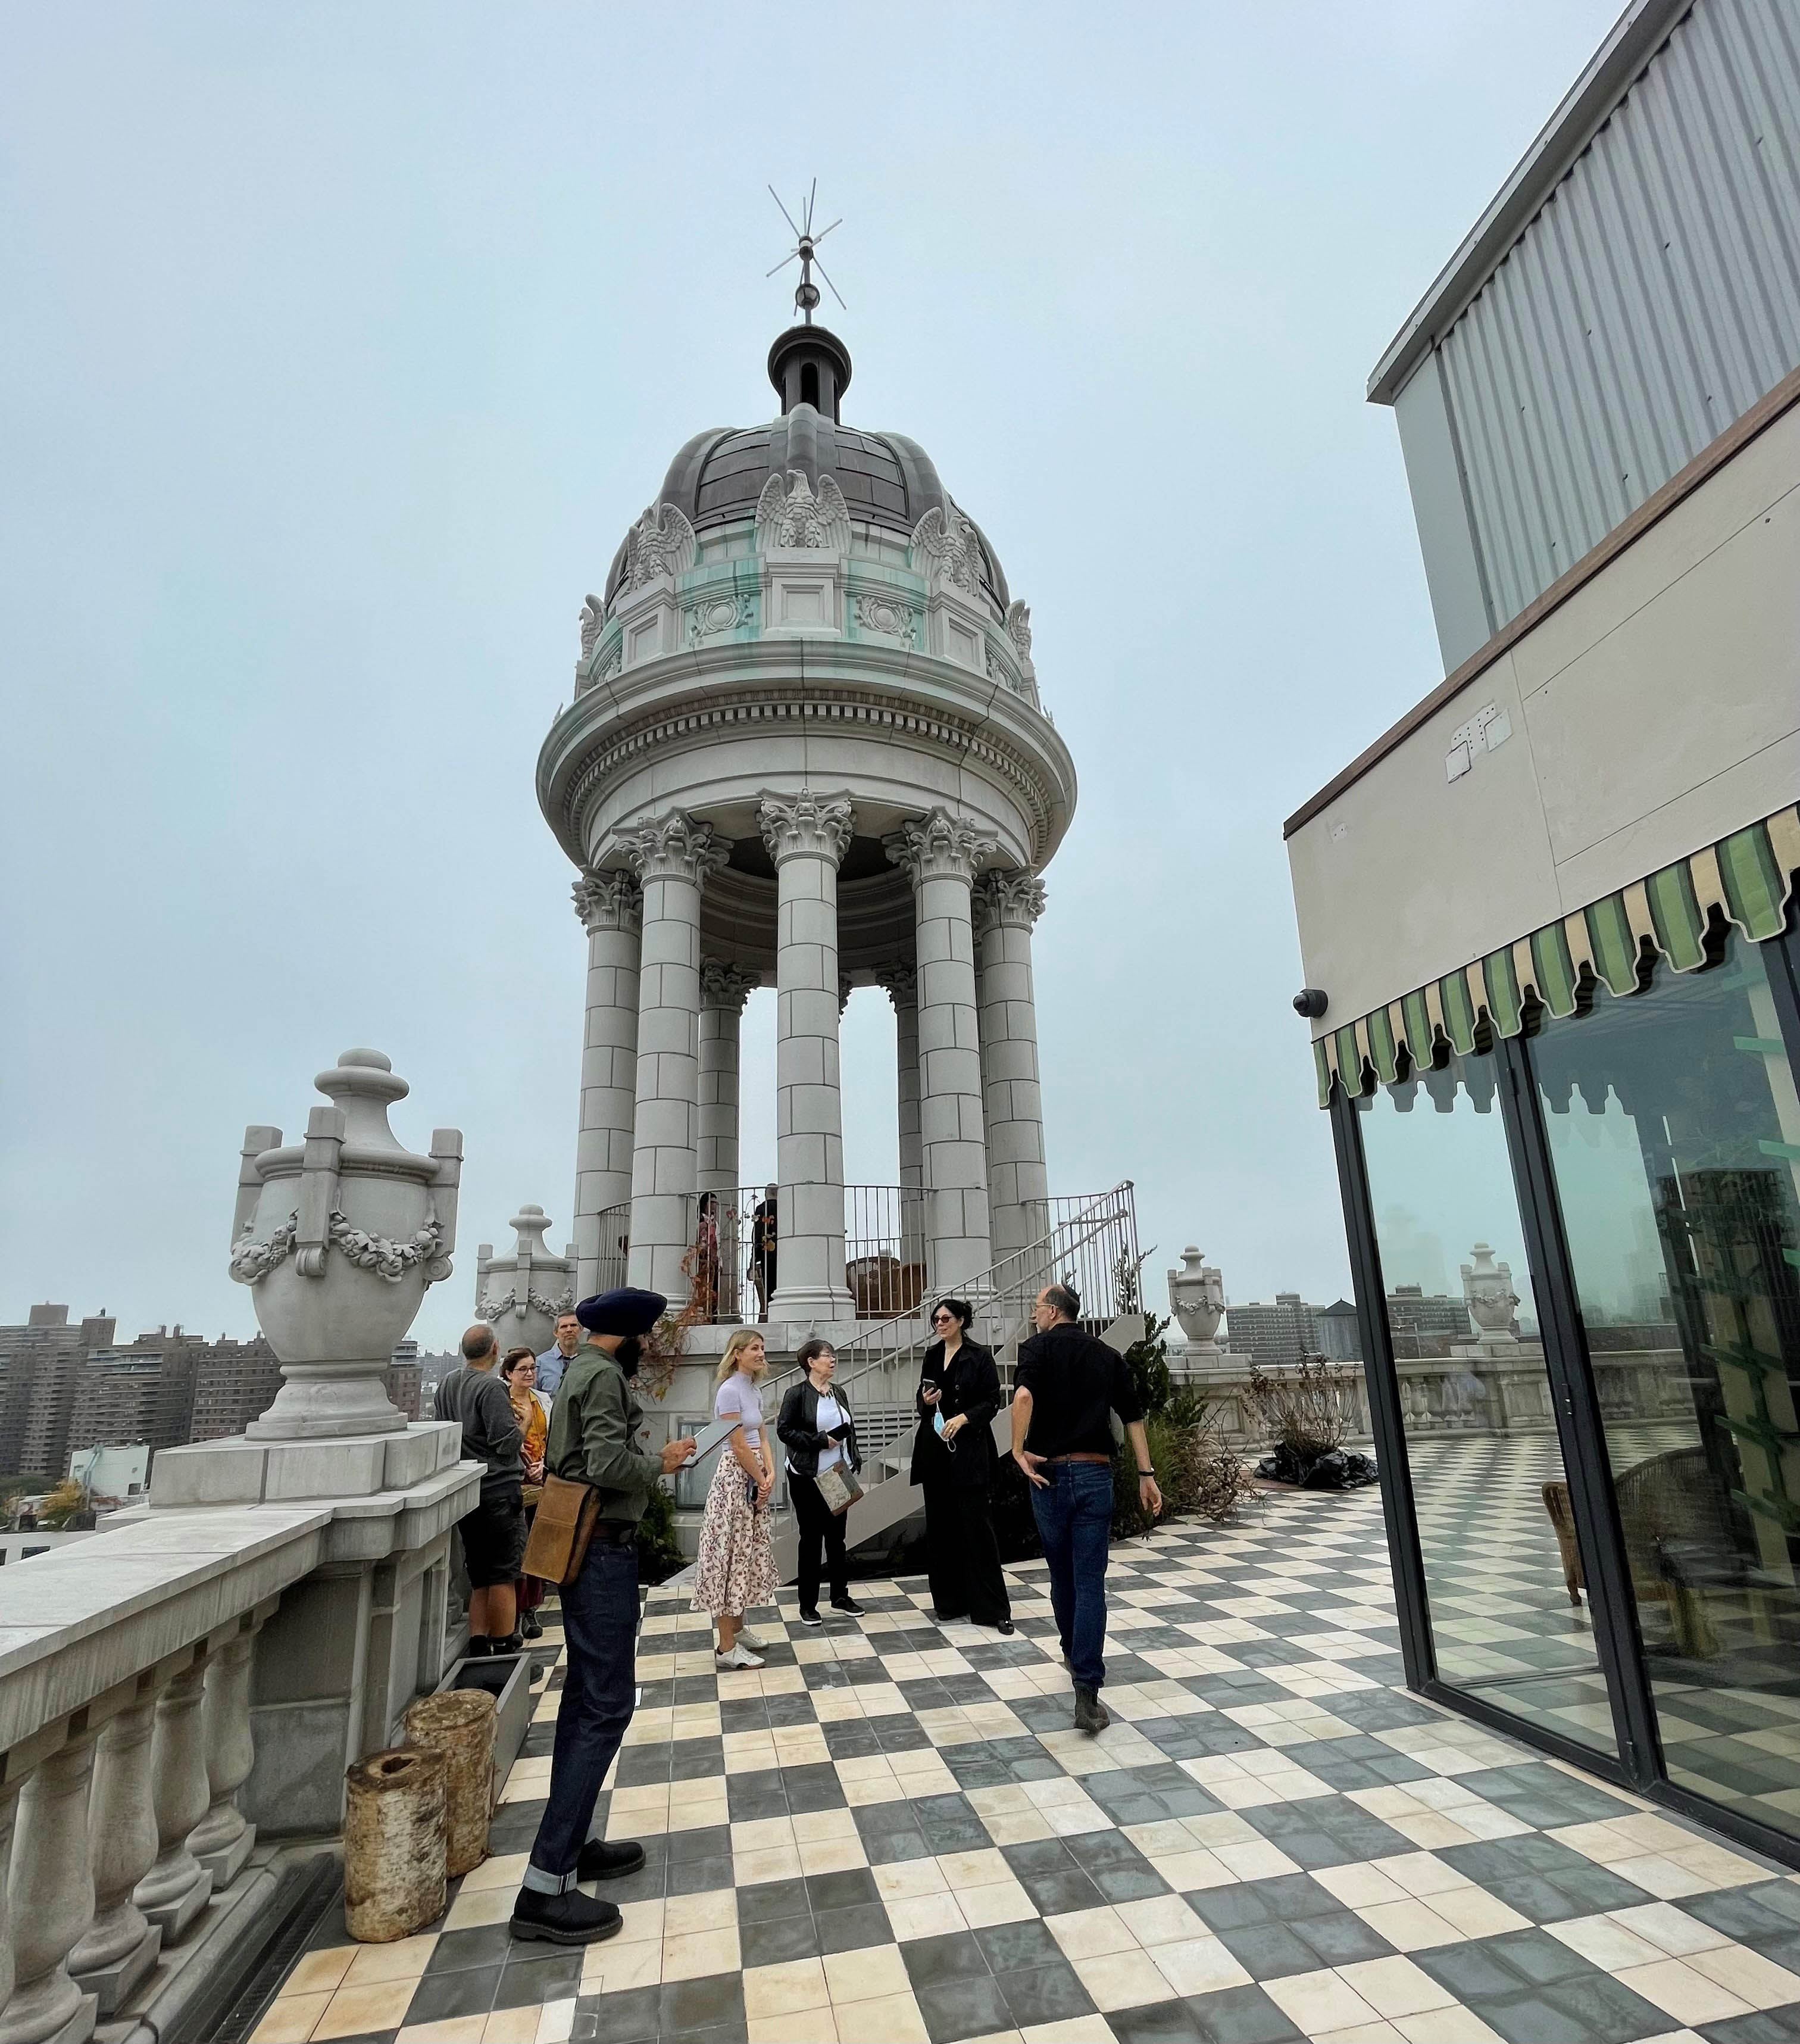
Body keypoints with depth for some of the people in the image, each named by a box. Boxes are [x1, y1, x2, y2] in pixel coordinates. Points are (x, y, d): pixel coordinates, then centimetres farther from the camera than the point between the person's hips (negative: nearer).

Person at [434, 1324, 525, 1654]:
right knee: (503, 1576, 0)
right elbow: (507, 1444, -19)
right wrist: (523, 1422, 0)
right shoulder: (491, 1387, -16)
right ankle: (504, 1650, 4)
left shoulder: (445, 1385, 8)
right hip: (498, 1491, -8)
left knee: (479, 1578, 15)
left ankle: (478, 1650, 16)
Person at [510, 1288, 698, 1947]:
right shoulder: (604, 1374, -17)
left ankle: (570, 1843, 28)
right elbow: (608, 1463, -28)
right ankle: (545, 1887, -4)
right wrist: (660, 1464, -12)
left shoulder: (579, 1372, 14)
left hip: (582, 1545, 10)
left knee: (585, 1697, 18)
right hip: (604, 1551, -10)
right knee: (607, 1706, -7)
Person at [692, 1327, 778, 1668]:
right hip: (735, 1477, -9)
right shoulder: (729, 1390, -16)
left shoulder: (754, 1391, 11)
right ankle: (726, 1648, 4)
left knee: (751, 1551, 15)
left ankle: (737, 1629, 29)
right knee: (732, 1553, -3)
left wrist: (770, 1474, -1)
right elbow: (739, 1446, -17)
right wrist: (761, 1480, -9)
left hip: (755, 1478, 9)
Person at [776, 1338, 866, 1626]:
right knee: (811, 1538, 3)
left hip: (839, 1476, 5)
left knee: (837, 1536, 12)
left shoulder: (839, 1393, 9)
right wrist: (821, 1441, -19)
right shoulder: (797, 1394, -9)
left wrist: (855, 1461, 5)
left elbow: (850, 1431, 15)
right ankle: (808, 1604, 15)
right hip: (808, 1478, -5)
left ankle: (841, 1596, 25)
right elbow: (784, 1430, -13)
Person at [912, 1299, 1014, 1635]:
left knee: (976, 1525, -3)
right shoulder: (933, 1355, 11)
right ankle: (948, 1601, 20)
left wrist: (963, 1418, -19)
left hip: (968, 1450, -5)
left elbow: (992, 1401, -6)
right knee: (940, 1525, 9)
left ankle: (993, 1608, 4)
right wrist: (926, 1400, -3)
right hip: (934, 1448, 5)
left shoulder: (979, 1355, -5)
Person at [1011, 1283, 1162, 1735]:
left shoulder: (1038, 1348, -1)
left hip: (1051, 1473, -1)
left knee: (1063, 1574, 19)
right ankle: (1087, 1695, -7)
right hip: (1096, 1474, 2)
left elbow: (1024, 1396, -21)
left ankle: (1074, 1653, 40)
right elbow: (1133, 1415, 7)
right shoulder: (1108, 1355, 11)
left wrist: (1018, 1450, -14)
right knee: (1090, 1582, 1)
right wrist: (1146, 1474, 9)